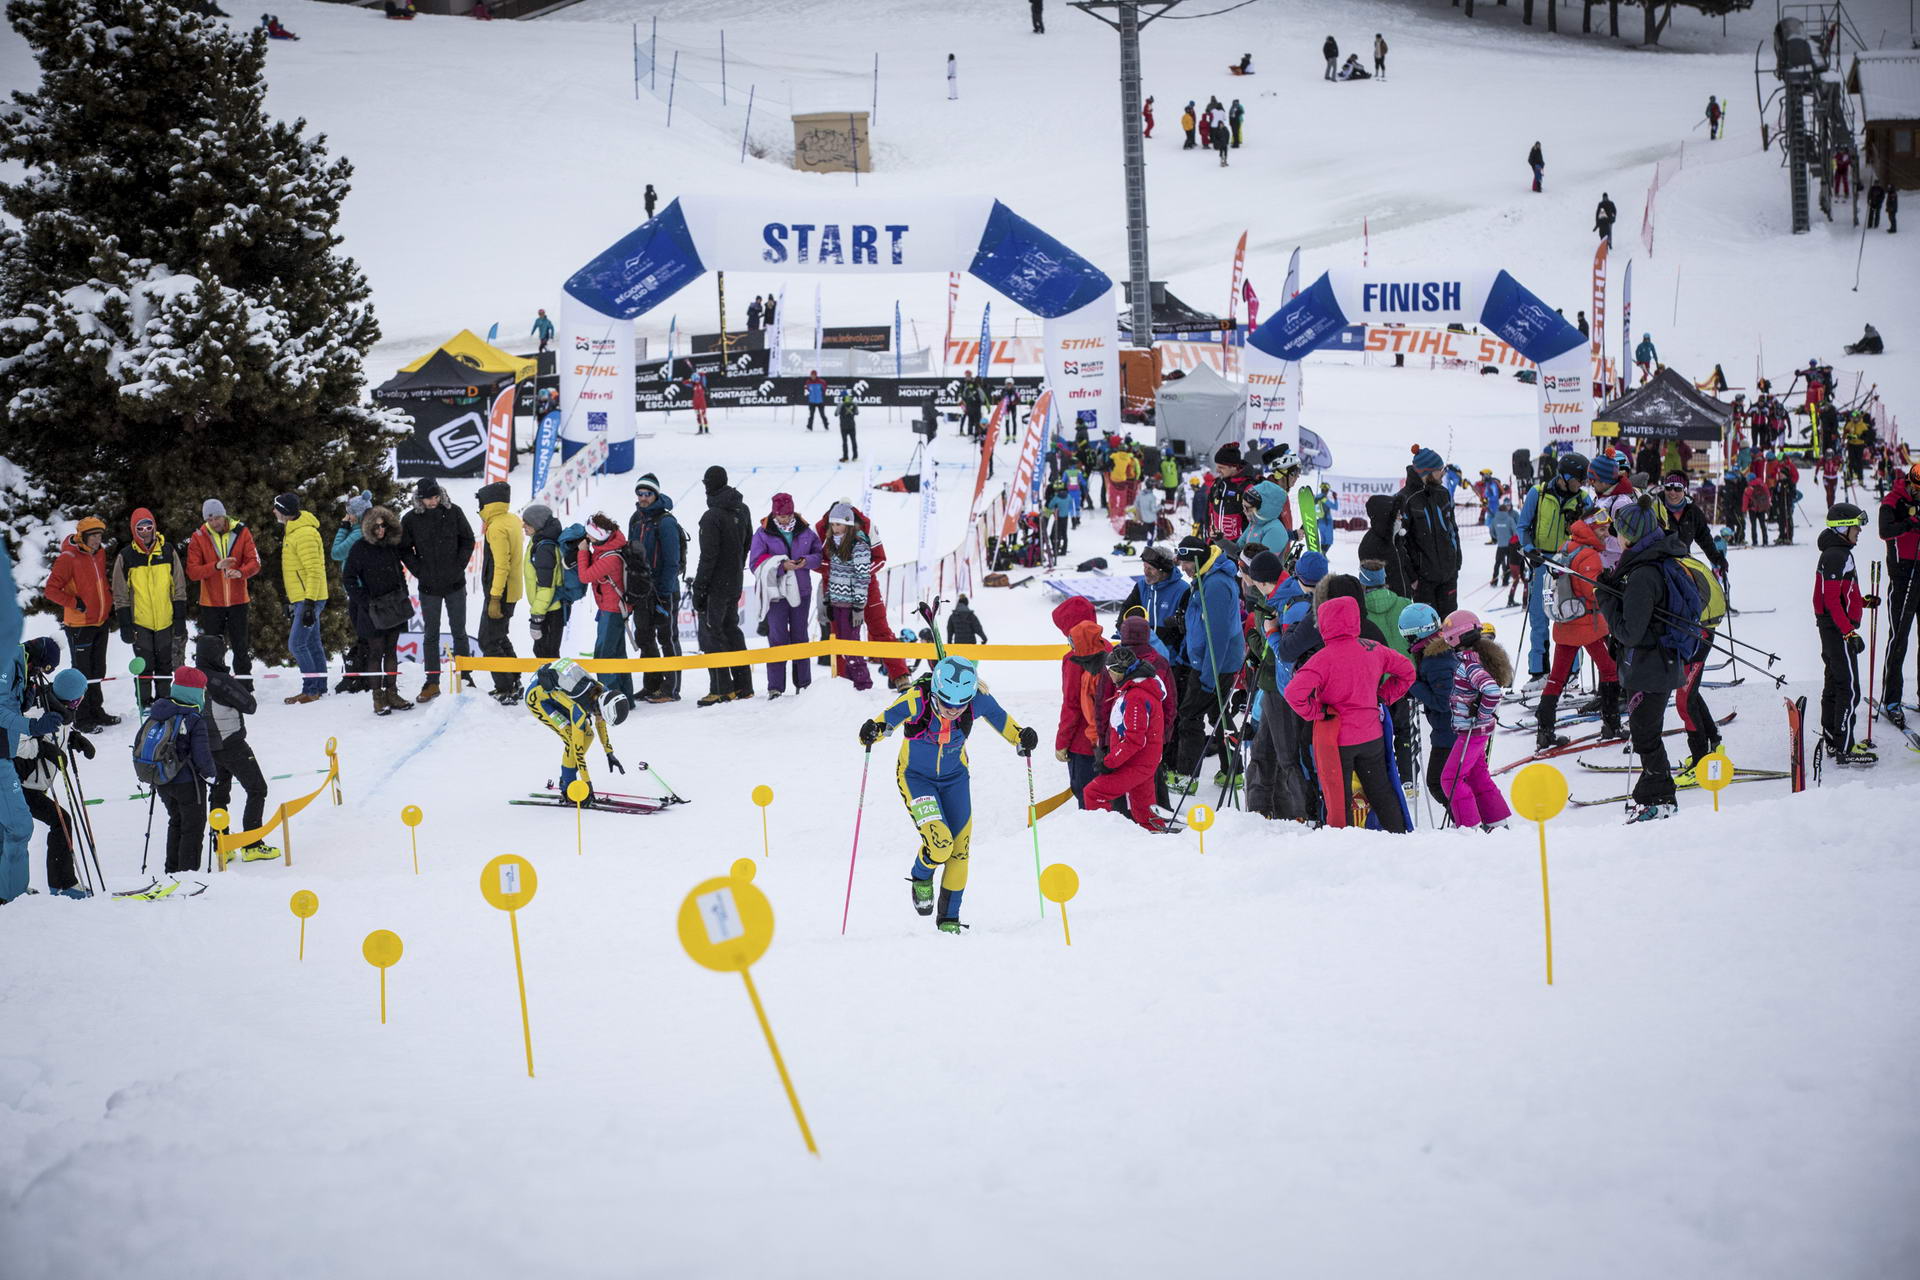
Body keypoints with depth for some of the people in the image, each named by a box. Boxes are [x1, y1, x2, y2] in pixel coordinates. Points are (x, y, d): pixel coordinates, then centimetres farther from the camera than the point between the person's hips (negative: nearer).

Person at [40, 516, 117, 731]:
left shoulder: (100, 553, 6)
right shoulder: (68, 558, -17)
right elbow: (51, 590, -18)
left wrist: (109, 607, 15)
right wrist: (75, 603, -23)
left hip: (101, 623, 7)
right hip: (80, 625, -7)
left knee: (97, 671, 16)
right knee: (83, 673, 0)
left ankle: (96, 711, 27)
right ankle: (82, 719, 8)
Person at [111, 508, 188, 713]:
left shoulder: (168, 553, 2)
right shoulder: (125, 557, -2)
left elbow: (179, 589, 7)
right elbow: (120, 595, 1)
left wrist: (180, 619, 3)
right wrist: (124, 625, -4)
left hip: (165, 620, 2)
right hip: (140, 621, -2)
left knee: (165, 663, 10)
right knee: (144, 665, 2)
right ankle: (144, 703, 13)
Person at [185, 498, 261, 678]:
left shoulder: (241, 532, -2)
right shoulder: (199, 538, -4)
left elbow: (254, 562, -6)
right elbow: (192, 571, -10)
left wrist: (241, 572, -28)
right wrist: (216, 566, -26)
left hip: (237, 600, 1)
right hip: (211, 602, 0)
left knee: (241, 647, 7)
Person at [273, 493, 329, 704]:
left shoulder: (304, 534, -18)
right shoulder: (292, 532, 15)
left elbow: (314, 572, -22)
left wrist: (309, 603, -26)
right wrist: (291, 602, 25)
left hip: (309, 600, -10)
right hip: (302, 599, 10)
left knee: (296, 644, -10)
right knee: (312, 644, 13)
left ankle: (310, 691, -6)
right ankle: (320, 688, 18)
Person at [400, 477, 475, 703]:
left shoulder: (453, 512, -3)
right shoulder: (410, 520, -5)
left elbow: (468, 540, 4)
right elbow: (404, 549, 3)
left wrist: (459, 566, -6)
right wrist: (419, 571, -7)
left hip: (455, 584, 0)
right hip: (429, 587, 0)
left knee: (459, 631, 8)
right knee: (430, 635, 5)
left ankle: (464, 676, 18)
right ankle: (432, 683, 9)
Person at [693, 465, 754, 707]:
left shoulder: (712, 517, -19)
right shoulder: (742, 510, 6)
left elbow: (708, 556, -19)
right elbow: (748, 543, 16)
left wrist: (698, 589, -15)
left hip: (716, 586, -8)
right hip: (736, 583, 8)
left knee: (711, 634, -3)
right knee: (731, 629, 17)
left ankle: (722, 689, -5)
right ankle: (743, 685, 19)